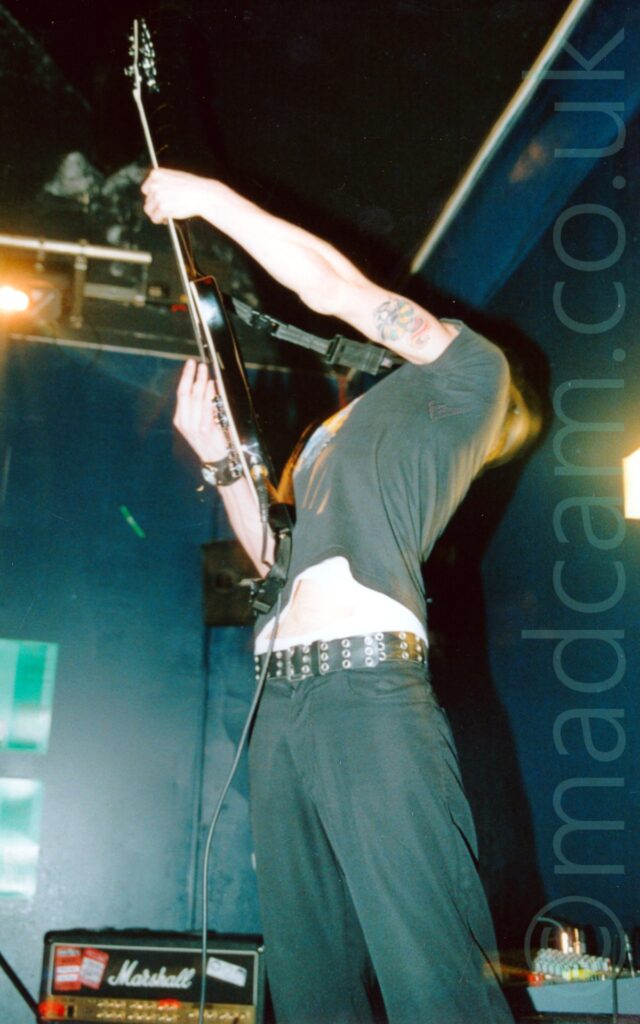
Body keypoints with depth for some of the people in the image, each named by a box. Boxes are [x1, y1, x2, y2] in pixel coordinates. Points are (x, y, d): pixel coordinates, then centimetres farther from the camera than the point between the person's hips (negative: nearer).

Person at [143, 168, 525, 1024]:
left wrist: (214, 200, 11)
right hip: (281, 700, 8)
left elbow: (335, 288, 2)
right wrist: (218, 458, 21)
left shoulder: (471, 376, 12)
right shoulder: (335, 434, 31)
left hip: (369, 692, -7)